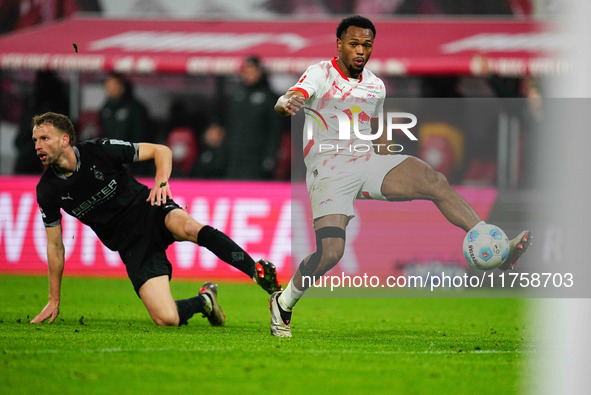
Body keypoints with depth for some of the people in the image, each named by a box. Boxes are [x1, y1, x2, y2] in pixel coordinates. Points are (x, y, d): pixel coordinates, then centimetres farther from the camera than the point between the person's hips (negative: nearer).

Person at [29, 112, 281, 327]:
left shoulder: (99, 150, -10)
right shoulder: (47, 190, -3)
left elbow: (161, 151, -1)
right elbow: (55, 244, 10)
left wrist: (161, 181, -21)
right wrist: (54, 299, 13)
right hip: (131, 245, 2)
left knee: (188, 227, -40)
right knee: (166, 319, -21)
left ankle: (259, 272, -31)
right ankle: (204, 300, 13)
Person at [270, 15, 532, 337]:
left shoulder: (375, 86, 16)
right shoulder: (321, 73, -3)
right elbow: (285, 102, -22)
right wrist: (288, 102, -47)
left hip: (366, 161, 5)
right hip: (328, 170, -5)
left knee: (436, 182, -19)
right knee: (330, 251, -22)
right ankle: (283, 303, 3)